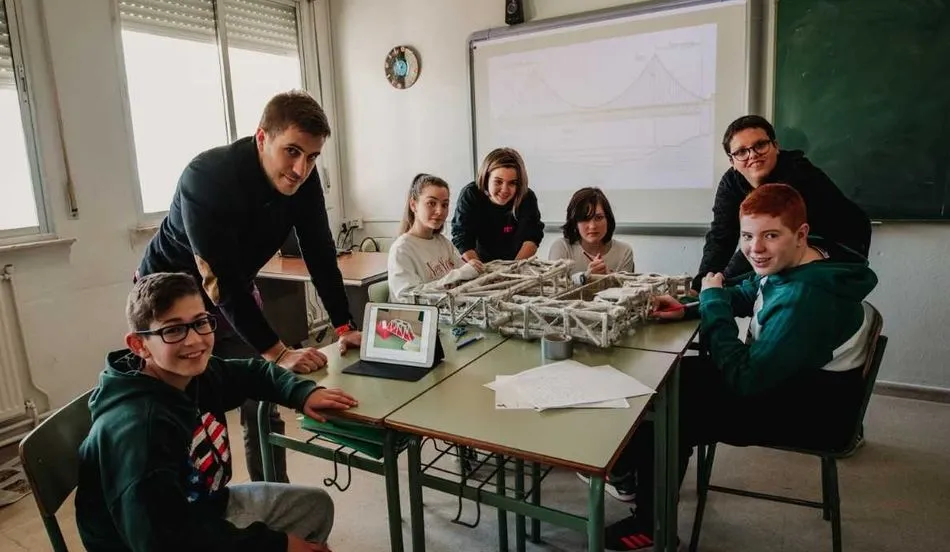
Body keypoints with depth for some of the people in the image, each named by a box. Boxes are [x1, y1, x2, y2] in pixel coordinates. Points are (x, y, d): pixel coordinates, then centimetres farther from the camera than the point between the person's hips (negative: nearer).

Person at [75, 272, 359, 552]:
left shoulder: (201, 374, -8)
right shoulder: (136, 428, -31)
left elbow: (254, 371, 12)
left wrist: (304, 393, -7)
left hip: (208, 507, 8)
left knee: (316, 505, 12)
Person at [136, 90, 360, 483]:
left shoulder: (302, 178, -16)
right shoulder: (206, 178, -33)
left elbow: (319, 251, -11)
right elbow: (219, 280, -35)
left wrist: (345, 326, -16)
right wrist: (277, 352, -37)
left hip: (237, 292, 5)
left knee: (263, 408, 5)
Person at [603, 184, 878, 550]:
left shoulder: (804, 299, -34)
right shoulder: (789, 263, -6)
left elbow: (743, 380, -31)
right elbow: (747, 294, 13)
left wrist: (713, 301, -22)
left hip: (811, 411, -9)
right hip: (783, 378, 9)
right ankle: (629, 466, 25)